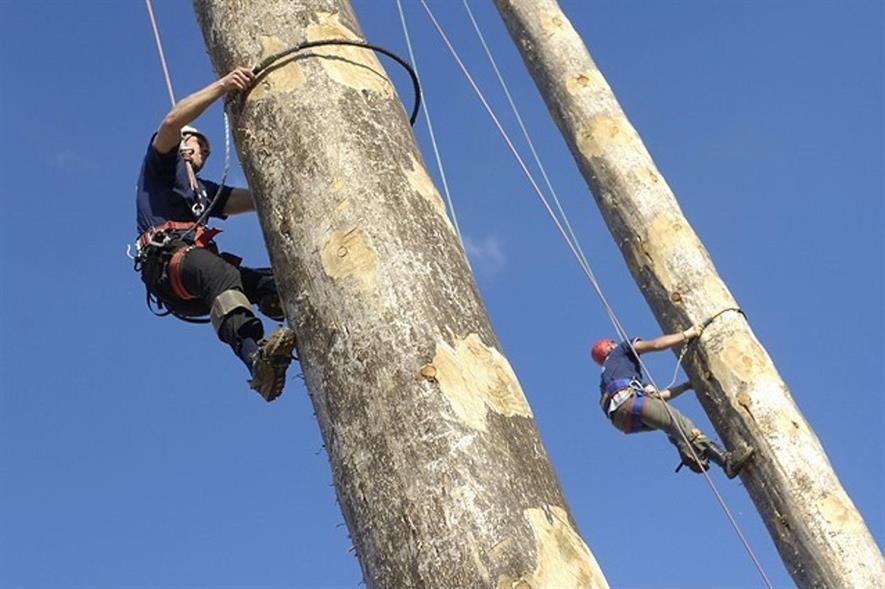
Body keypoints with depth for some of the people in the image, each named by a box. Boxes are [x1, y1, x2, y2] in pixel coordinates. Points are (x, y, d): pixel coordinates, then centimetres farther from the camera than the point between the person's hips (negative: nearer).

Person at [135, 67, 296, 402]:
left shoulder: (205, 191, 40)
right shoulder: (162, 165, 23)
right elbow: (173, 121, 1)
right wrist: (222, 86, -8)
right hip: (166, 263, -7)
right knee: (218, 272, -41)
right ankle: (256, 355, -66)